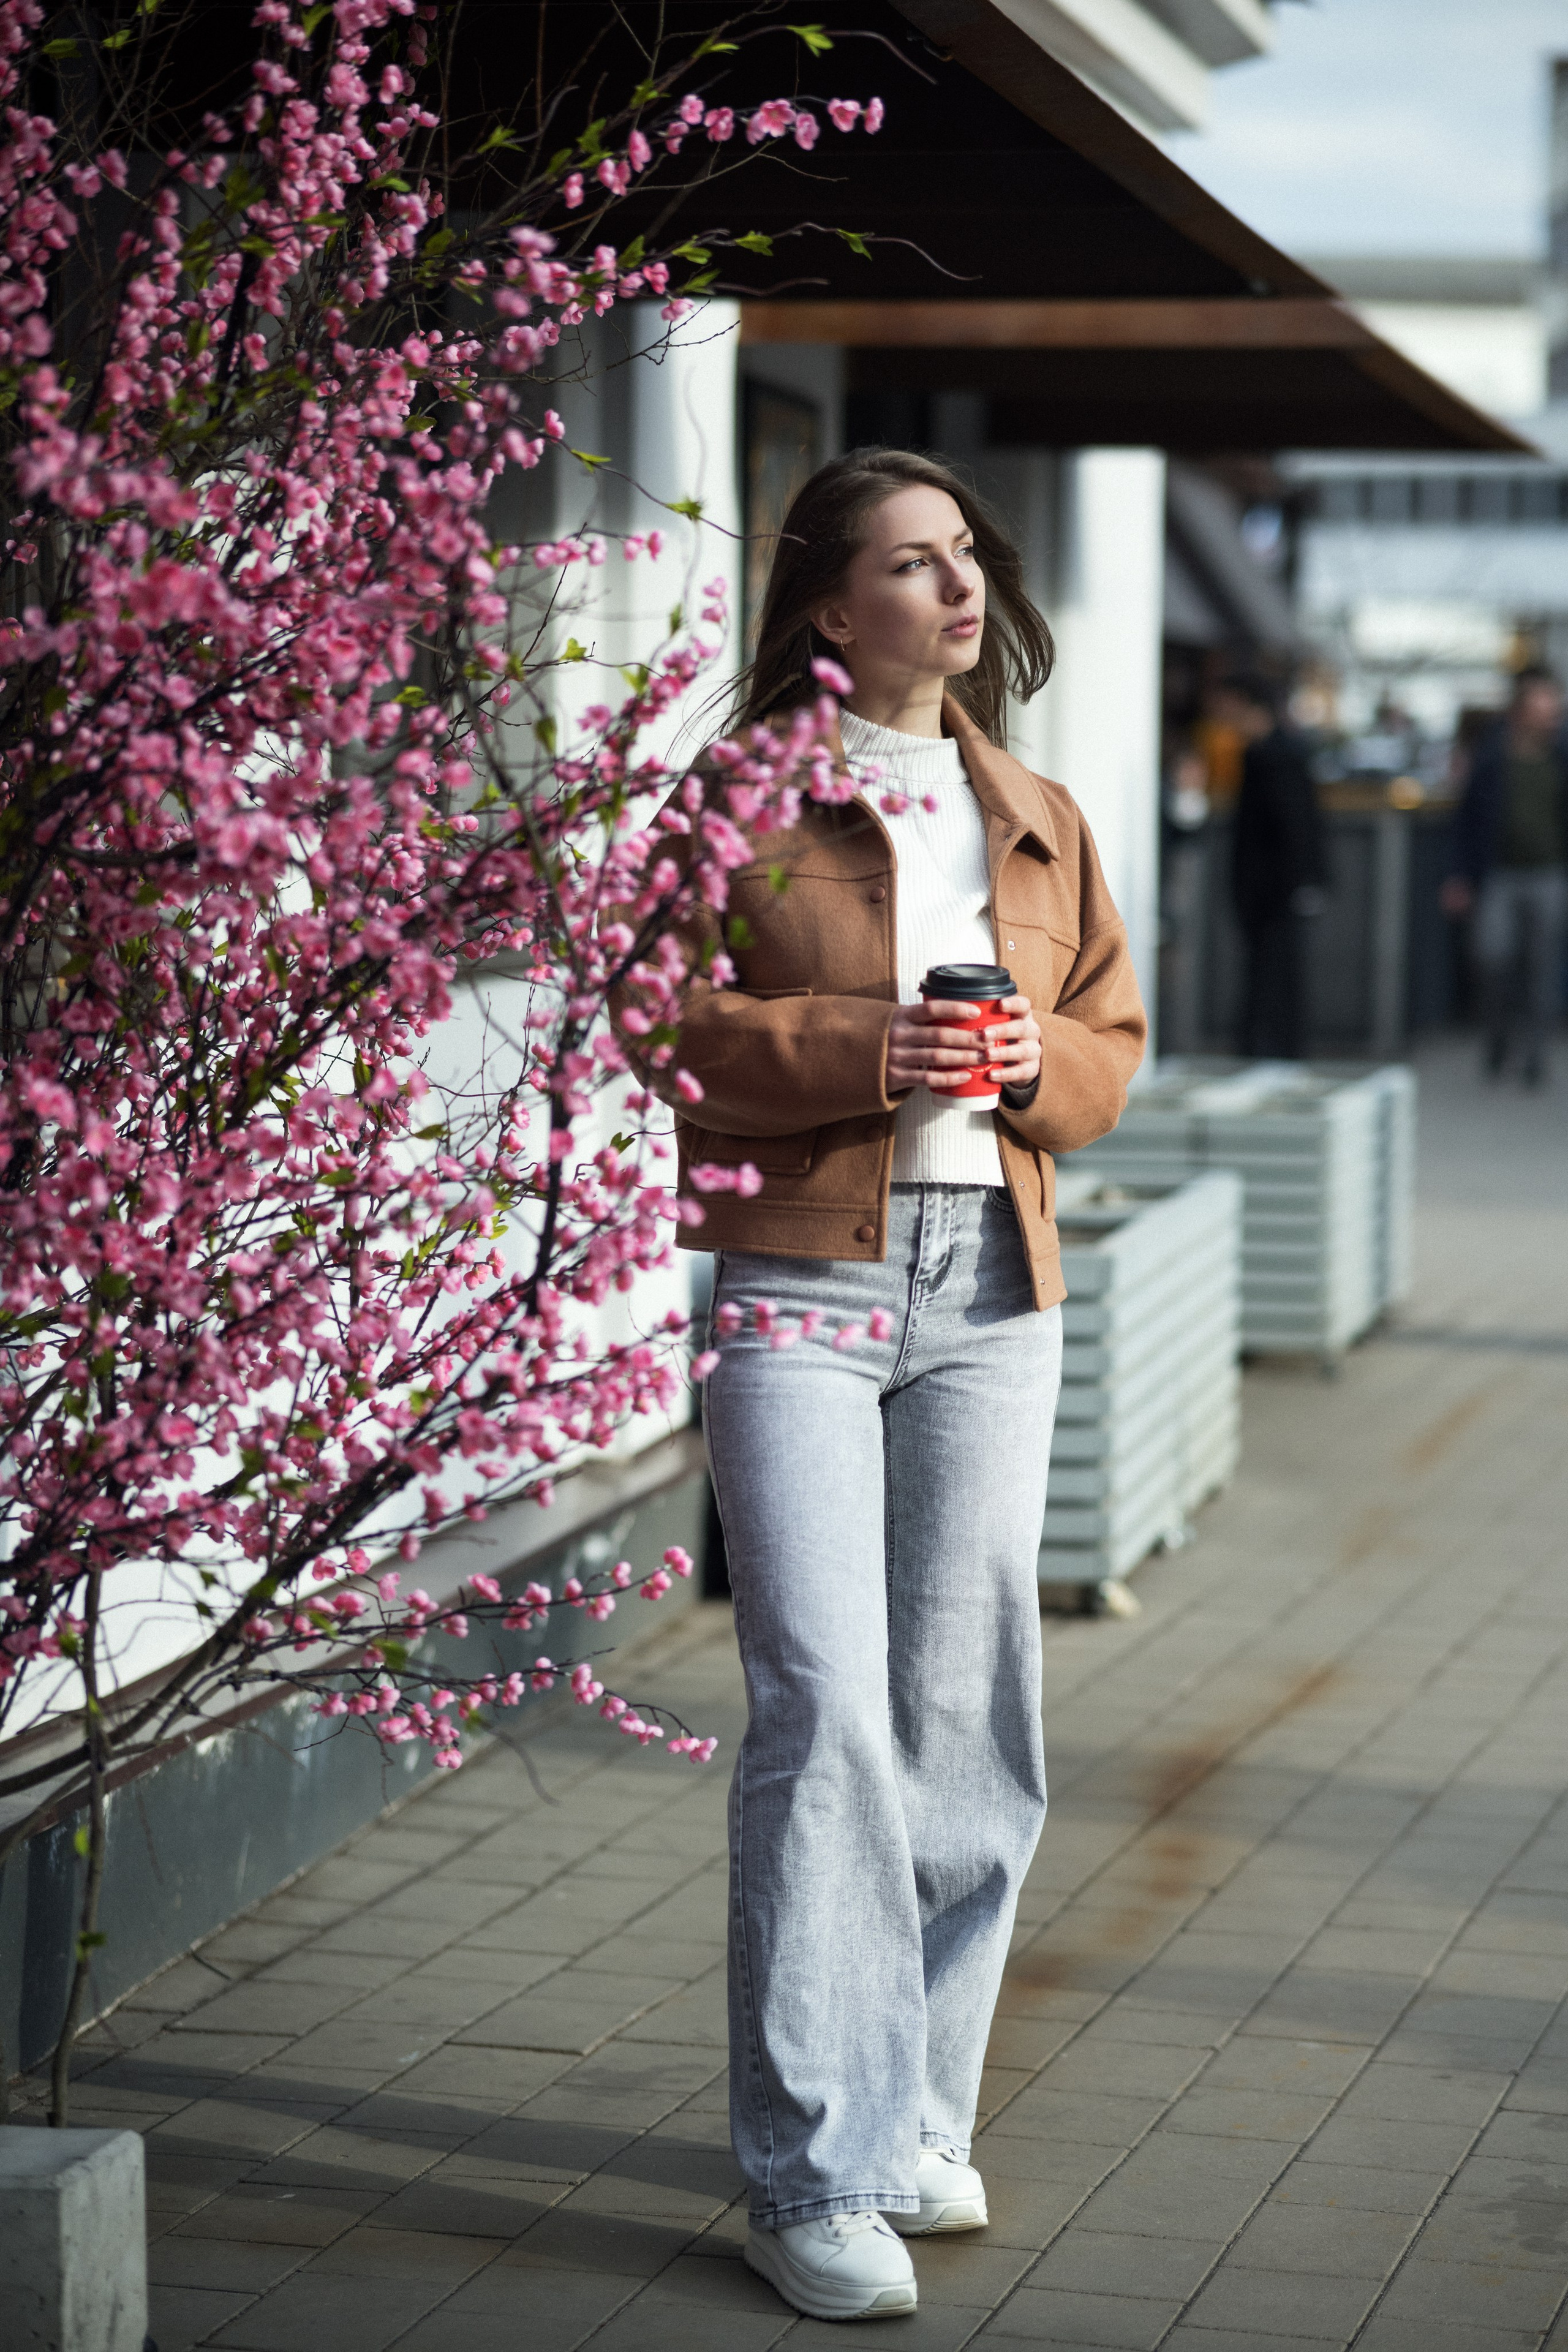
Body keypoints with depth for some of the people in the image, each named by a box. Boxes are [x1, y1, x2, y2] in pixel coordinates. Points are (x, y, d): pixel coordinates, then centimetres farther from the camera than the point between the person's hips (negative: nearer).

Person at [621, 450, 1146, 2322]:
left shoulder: (1039, 821, 16)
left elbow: (1115, 1033, 20)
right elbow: (650, 1020, -6)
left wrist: (1038, 1065, -3)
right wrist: (858, 1051, -18)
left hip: (993, 1289, 5)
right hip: (801, 1277, -5)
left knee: (967, 1715, 7)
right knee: (824, 1710, -12)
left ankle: (916, 2116, 22)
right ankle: (817, 2177, -6)